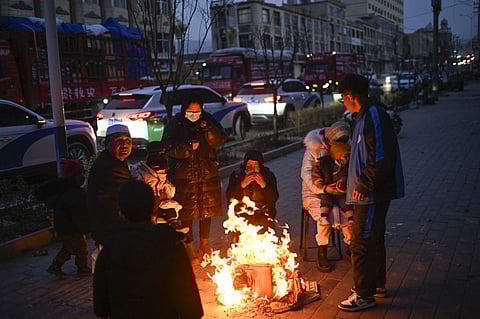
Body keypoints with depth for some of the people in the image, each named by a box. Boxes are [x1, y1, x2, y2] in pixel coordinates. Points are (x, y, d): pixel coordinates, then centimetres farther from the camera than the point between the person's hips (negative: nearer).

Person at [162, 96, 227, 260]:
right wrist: (188, 147, -23)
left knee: (208, 209, 11)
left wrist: (208, 129, -16)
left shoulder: (208, 120, 4)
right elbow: (169, 148, -10)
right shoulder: (175, 123, -5)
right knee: (187, 212, 0)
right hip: (185, 175, -3)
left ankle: (204, 243, 27)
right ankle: (189, 245, 17)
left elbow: (220, 140, -1)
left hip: (208, 173, 3)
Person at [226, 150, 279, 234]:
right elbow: (229, 197, -6)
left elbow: (274, 199, -6)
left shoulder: (269, 175, 2)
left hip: (263, 214, 1)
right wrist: (243, 184, -19)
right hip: (241, 214, 0)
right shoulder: (236, 175, 3)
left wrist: (263, 185, -20)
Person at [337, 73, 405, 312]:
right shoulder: (365, 116, 14)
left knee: (361, 243, -4)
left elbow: (381, 157, -25)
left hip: (373, 194, -11)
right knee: (374, 239, 20)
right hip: (369, 193, 11)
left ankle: (364, 294, 7)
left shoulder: (374, 116, -19)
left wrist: (364, 186, -21)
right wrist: (357, 183, 19)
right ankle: (377, 284, 34)